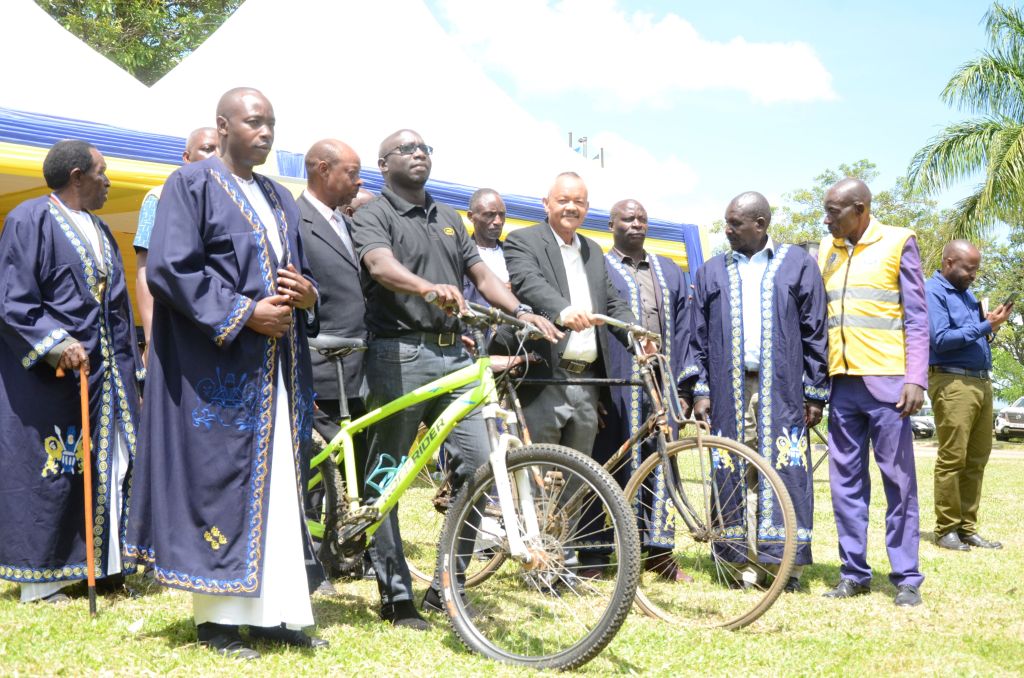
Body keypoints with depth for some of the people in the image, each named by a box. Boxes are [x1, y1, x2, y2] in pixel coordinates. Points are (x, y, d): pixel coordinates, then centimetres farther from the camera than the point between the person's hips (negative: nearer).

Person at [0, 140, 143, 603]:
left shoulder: (99, 231, 18)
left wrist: (130, 368, 16)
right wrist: (54, 343, -23)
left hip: (105, 371, 8)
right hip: (50, 374, -7)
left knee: (110, 466, 6)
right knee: (50, 465, -3)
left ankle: (105, 566, 14)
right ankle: (40, 578, 8)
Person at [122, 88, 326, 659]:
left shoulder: (281, 200, 20)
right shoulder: (193, 184, -2)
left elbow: (298, 274, 23)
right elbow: (171, 269, -12)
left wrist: (306, 294, -1)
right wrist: (244, 313, -16)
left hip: (276, 367, 7)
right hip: (216, 365, -7)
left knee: (277, 487, 5)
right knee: (218, 482, -3)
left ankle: (275, 609, 10)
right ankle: (217, 615, 6)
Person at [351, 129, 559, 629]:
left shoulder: (449, 218, 23)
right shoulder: (374, 215, 2)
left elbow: (482, 274, 15)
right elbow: (381, 265, -18)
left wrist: (521, 312, -3)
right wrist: (430, 288, -38)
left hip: (452, 354, 6)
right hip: (399, 354, -5)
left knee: (479, 463, -3)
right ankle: (395, 595, 11)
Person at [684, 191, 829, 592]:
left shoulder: (797, 264, 8)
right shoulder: (712, 272, 15)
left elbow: (815, 332, 5)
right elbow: (698, 337, 12)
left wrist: (815, 393, -1)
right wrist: (699, 389, 3)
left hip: (782, 390, -2)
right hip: (729, 389, 2)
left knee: (785, 472, -4)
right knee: (738, 474, 0)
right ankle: (747, 564, 6)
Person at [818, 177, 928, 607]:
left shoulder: (898, 242, 1)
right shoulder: (825, 250, 13)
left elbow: (916, 317, -1)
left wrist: (916, 379, -11)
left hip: (886, 381, -4)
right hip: (841, 382, 5)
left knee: (898, 479, 0)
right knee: (845, 481, 6)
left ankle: (907, 577, 8)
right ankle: (854, 573, 15)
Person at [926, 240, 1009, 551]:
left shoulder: (966, 292, 21)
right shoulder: (932, 291, -6)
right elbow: (940, 339, -16)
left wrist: (990, 327, 4)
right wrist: (985, 326, -15)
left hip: (981, 382, 8)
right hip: (953, 382, -8)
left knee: (977, 459, 7)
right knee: (952, 458, -7)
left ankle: (967, 528, 13)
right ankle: (946, 529, 0)